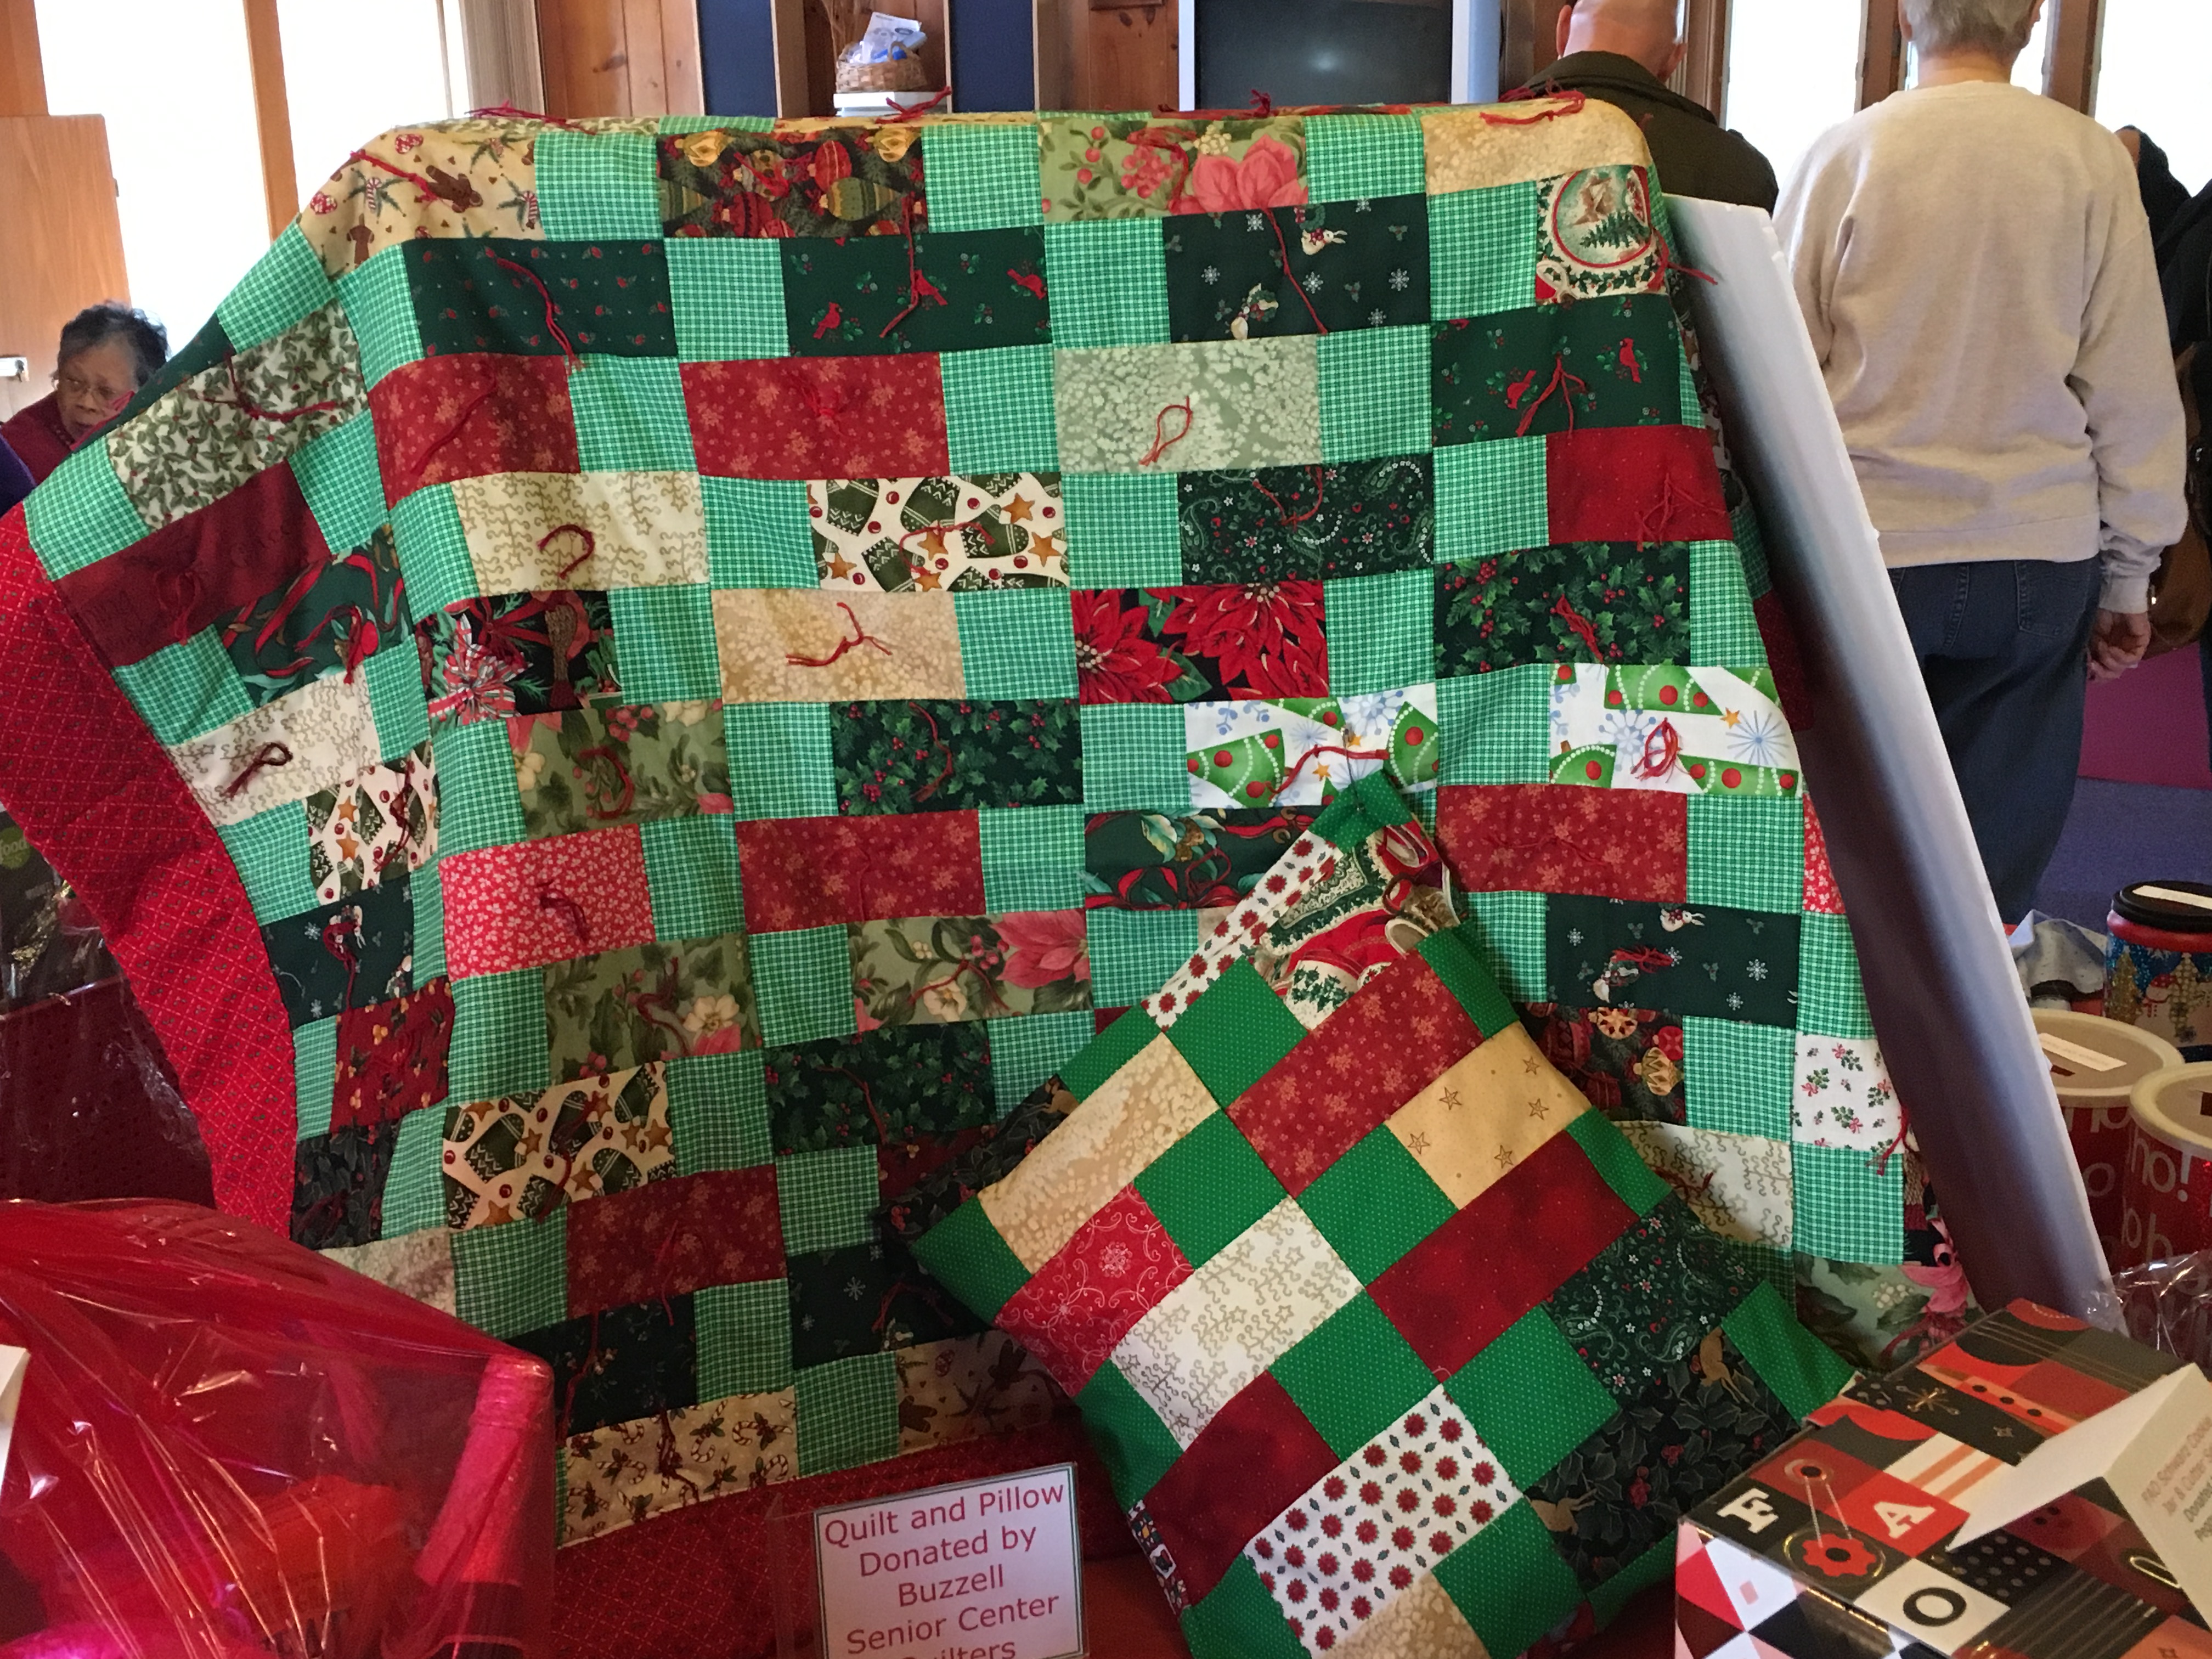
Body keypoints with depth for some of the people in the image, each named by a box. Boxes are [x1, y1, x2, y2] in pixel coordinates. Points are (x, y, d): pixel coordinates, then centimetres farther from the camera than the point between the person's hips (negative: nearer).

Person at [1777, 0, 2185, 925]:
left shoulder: (1843, 155, -2)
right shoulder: (2091, 162, -1)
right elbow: (2133, 387, 2)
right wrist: (2129, 576, 10)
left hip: (1865, 548, 0)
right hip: (2036, 561, 0)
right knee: (1997, 858, 8)